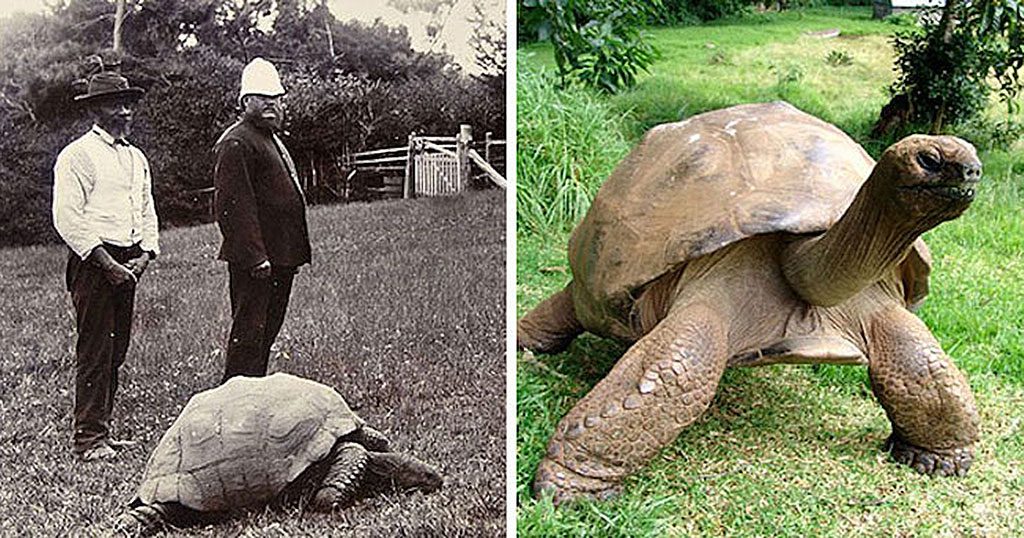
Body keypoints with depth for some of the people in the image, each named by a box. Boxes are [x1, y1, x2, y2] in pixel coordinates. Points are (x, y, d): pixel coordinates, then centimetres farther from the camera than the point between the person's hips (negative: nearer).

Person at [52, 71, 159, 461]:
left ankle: (101, 431, 20)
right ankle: (88, 438, 2)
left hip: (128, 264, 7)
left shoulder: (136, 158, 18)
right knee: (95, 351, -6)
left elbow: (147, 213, 20)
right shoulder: (77, 155, -6)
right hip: (93, 263, -7)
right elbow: (67, 218, -13)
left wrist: (143, 255, 3)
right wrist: (108, 264, -16)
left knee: (117, 350, 10)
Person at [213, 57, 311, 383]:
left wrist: (294, 255, 22)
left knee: (267, 331, 17)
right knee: (249, 334, -4)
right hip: (255, 260, -10)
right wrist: (254, 256, -25)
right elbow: (233, 205, -20)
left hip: (279, 258, 10)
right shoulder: (236, 143, -12)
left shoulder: (272, 139, 21)